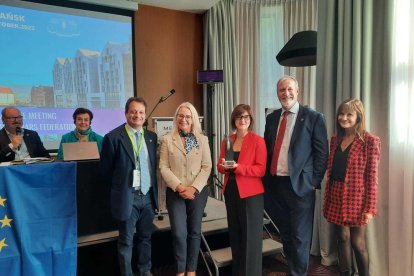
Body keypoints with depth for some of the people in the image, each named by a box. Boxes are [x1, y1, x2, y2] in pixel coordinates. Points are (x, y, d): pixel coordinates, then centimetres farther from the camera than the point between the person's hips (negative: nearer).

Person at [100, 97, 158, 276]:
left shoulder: (151, 136, 6)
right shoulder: (113, 137, -10)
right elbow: (106, 169, -3)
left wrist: (153, 190, 11)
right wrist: (119, 187, 4)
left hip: (148, 195, 5)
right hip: (128, 197, -5)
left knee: (145, 237, 17)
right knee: (126, 240, 7)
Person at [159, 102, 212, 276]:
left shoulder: (202, 139, 4)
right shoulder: (167, 139, 2)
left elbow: (207, 167, 0)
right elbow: (163, 167, -3)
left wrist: (193, 188, -12)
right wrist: (179, 187, -13)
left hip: (198, 192, 1)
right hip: (175, 193, -1)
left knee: (194, 232, 10)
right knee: (179, 233, -5)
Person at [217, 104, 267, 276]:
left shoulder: (257, 141, -8)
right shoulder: (227, 141, 9)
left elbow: (261, 170, -13)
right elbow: (219, 166, 12)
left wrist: (238, 167, -24)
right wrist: (223, 166, -11)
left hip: (251, 194, -6)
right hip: (231, 192, 6)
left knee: (250, 235, 3)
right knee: (235, 233, 16)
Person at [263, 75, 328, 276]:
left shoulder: (313, 117, -5)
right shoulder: (272, 118, 11)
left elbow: (322, 153, -6)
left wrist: (314, 182, -10)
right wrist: (265, 178, 7)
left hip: (299, 185, -5)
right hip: (274, 184, 5)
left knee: (299, 237, 5)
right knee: (285, 234, 19)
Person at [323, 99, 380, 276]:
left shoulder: (370, 141, -9)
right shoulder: (335, 139, 8)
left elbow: (372, 176, -11)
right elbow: (330, 172, 10)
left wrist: (370, 208, -14)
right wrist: (326, 199, 8)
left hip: (357, 198, -5)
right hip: (337, 198, 5)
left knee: (357, 243, 6)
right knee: (342, 239, 12)